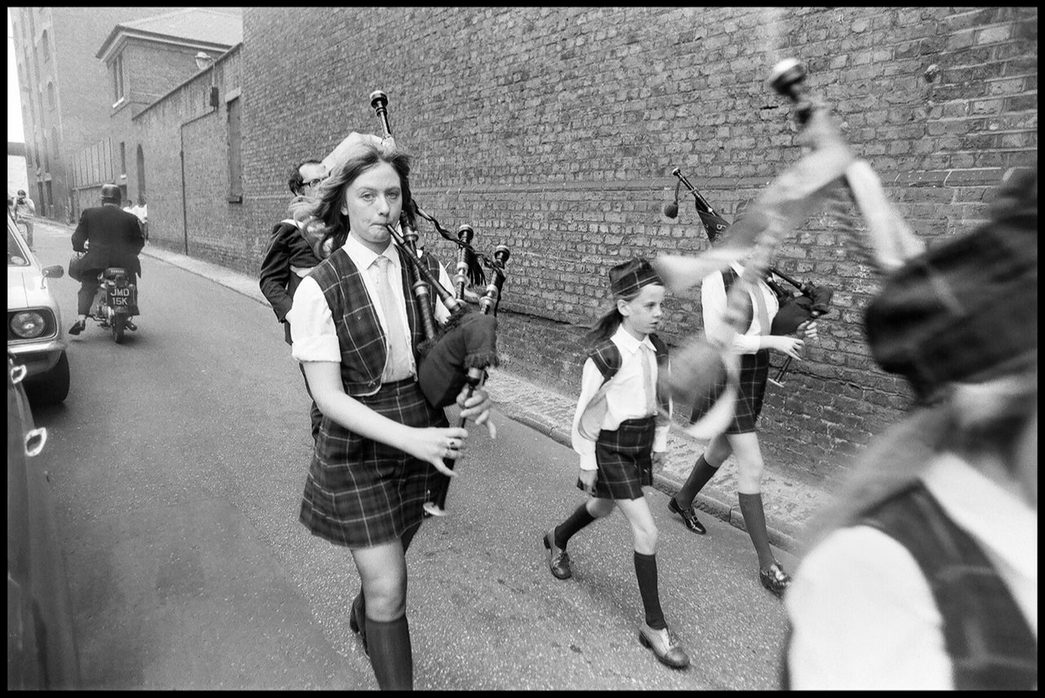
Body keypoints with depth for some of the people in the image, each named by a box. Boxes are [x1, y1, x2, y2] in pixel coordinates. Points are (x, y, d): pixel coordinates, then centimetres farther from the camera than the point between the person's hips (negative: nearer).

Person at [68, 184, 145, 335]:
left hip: (96, 260, 0)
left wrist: (80, 247, 30)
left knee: (86, 288, 13)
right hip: (124, 261, 0)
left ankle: (82, 318, -6)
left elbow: (77, 237, 10)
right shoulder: (130, 218, 2)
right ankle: (127, 316, 13)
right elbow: (140, 242, 9)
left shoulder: (89, 213, 4)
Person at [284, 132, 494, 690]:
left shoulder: (423, 268, -6)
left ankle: (363, 621, 58)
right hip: (357, 448, -4)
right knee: (389, 588, -2)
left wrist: (473, 392, -22)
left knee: (388, 556, 25)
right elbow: (328, 396, -18)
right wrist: (411, 438, -28)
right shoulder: (319, 288, -17)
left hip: (423, 436, 4)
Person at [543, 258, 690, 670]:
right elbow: (586, 410, -16)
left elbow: (663, 396, 13)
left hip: (642, 444, 7)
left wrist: (660, 440, 13)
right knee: (646, 531, -7)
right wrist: (587, 461, -12)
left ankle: (557, 539, 58)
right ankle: (655, 627, 8)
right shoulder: (606, 354, -23)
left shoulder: (656, 349, -2)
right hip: (611, 448, -7)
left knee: (603, 507, 27)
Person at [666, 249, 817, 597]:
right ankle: (767, 565, 2)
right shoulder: (718, 279, -16)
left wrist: (796, 332, -5)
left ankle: (682, 499, 49)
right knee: (752, 465, -8)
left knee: (720, 451, 23)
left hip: (755, 377, 8)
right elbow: (718, 339, -20)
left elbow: (763, 330, 14)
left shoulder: (762, 281, 6)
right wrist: (773, 341, -21)